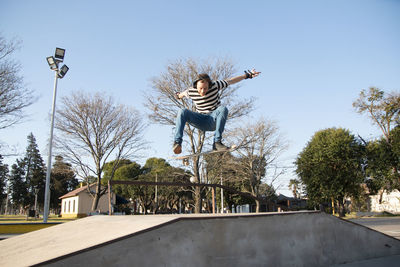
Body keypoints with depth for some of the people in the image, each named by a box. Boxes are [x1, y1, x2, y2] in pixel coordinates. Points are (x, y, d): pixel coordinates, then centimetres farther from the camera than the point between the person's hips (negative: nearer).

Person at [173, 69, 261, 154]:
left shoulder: (215, 86, -12)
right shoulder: (190, 92, -9)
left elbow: (231, 80, -2)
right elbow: (182, 94, 15)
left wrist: (247, 75, 3)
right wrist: (179, 95, 37)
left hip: (213, 120, 0)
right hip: (201, 122, 1)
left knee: (223, 109, -34)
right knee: (183, 112, -26)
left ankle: (217, 142, -38)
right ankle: (177, 142, -35)